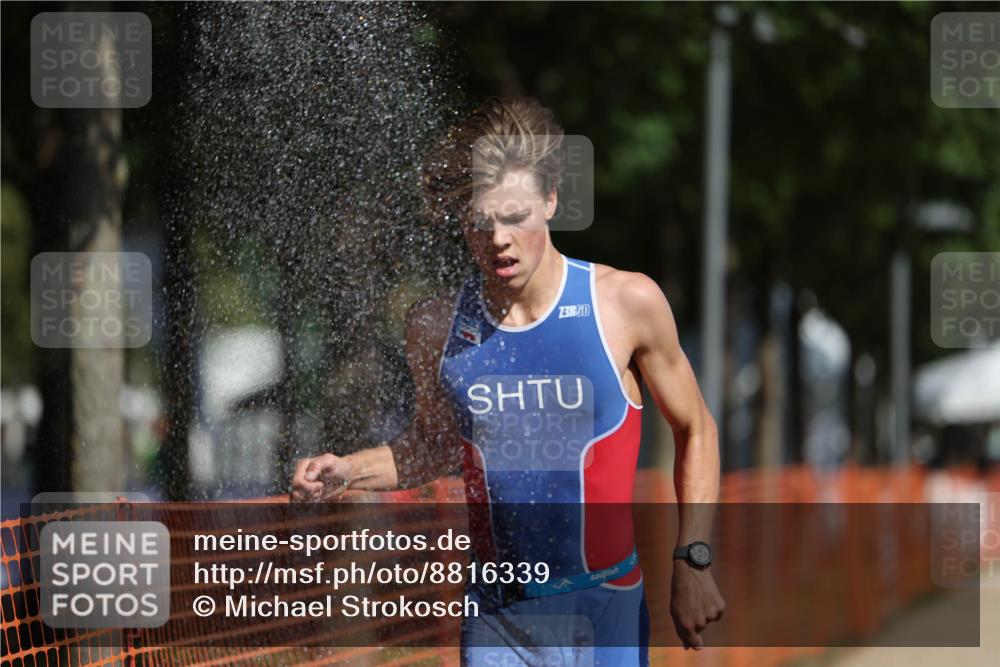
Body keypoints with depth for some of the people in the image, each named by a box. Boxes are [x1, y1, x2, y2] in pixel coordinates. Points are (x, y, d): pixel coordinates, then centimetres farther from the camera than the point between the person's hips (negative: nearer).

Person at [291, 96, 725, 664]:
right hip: (497, 617, 2)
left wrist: (692, 560, -3)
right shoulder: (437, 329, 0)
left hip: (605, 607, -2)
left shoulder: (627, 303, -6)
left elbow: (695, 430, 6)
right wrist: (348, 472, 1)